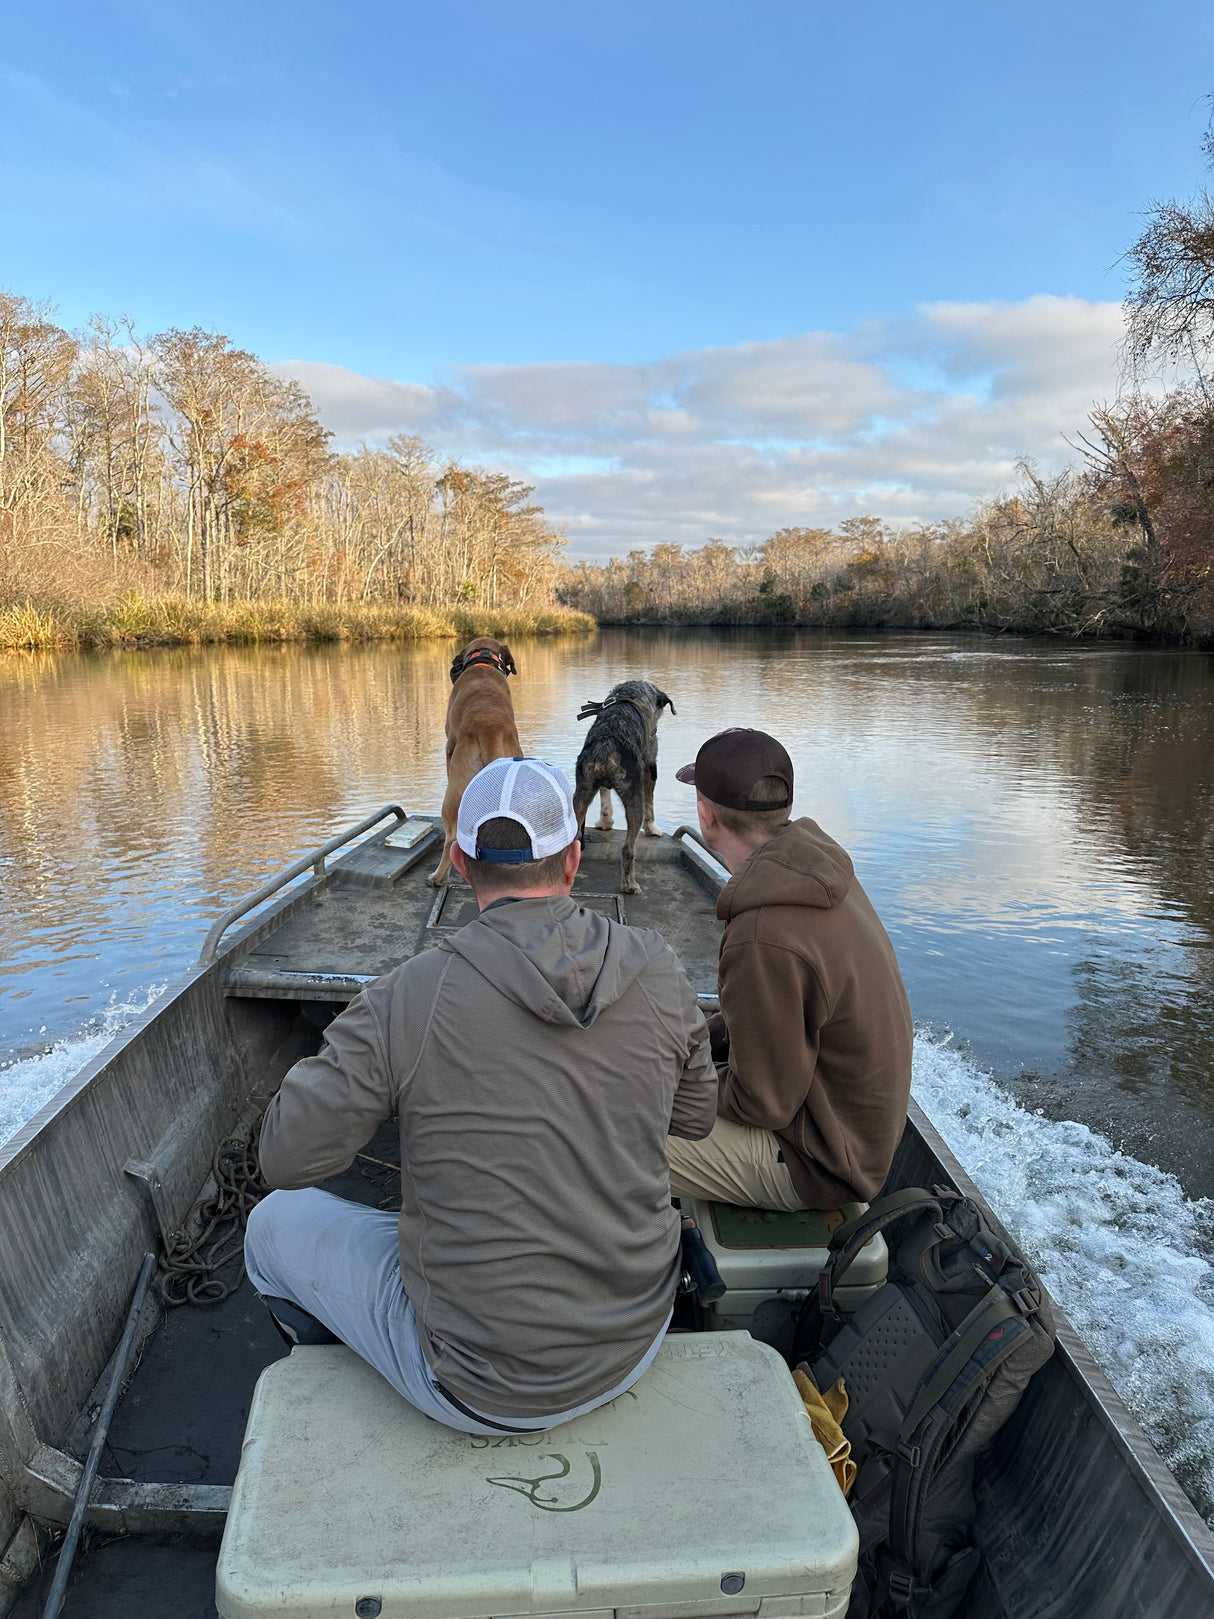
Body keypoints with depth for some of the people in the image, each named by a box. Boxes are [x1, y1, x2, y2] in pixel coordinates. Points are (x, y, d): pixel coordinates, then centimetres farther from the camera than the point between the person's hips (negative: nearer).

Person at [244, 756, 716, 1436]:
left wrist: (355, 1062, 4)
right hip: (636, 1340, 4)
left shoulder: (405, 1000, -23)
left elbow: (287, 1158, -13)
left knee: (276, 1225, 19)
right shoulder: (657, 971, -12)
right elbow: (695, 1115, 3)